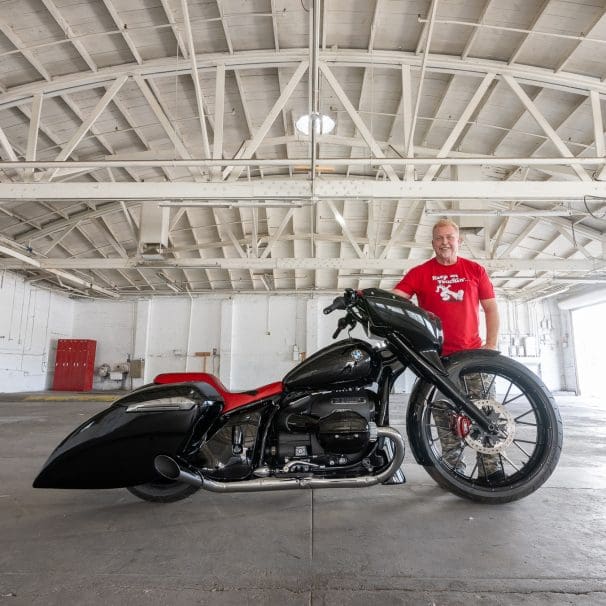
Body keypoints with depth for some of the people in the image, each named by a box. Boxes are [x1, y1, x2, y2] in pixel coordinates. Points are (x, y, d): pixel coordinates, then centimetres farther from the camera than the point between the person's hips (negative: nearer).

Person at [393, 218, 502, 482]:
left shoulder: (475, 270, 10)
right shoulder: (420, 272, 5)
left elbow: (490, 308, 10)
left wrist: (491, 343, 0)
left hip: (473, 352, 1)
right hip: (436, 356, -1)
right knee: (445, 417, 6)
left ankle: (491, 470, 9)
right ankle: (454, 470, 17)